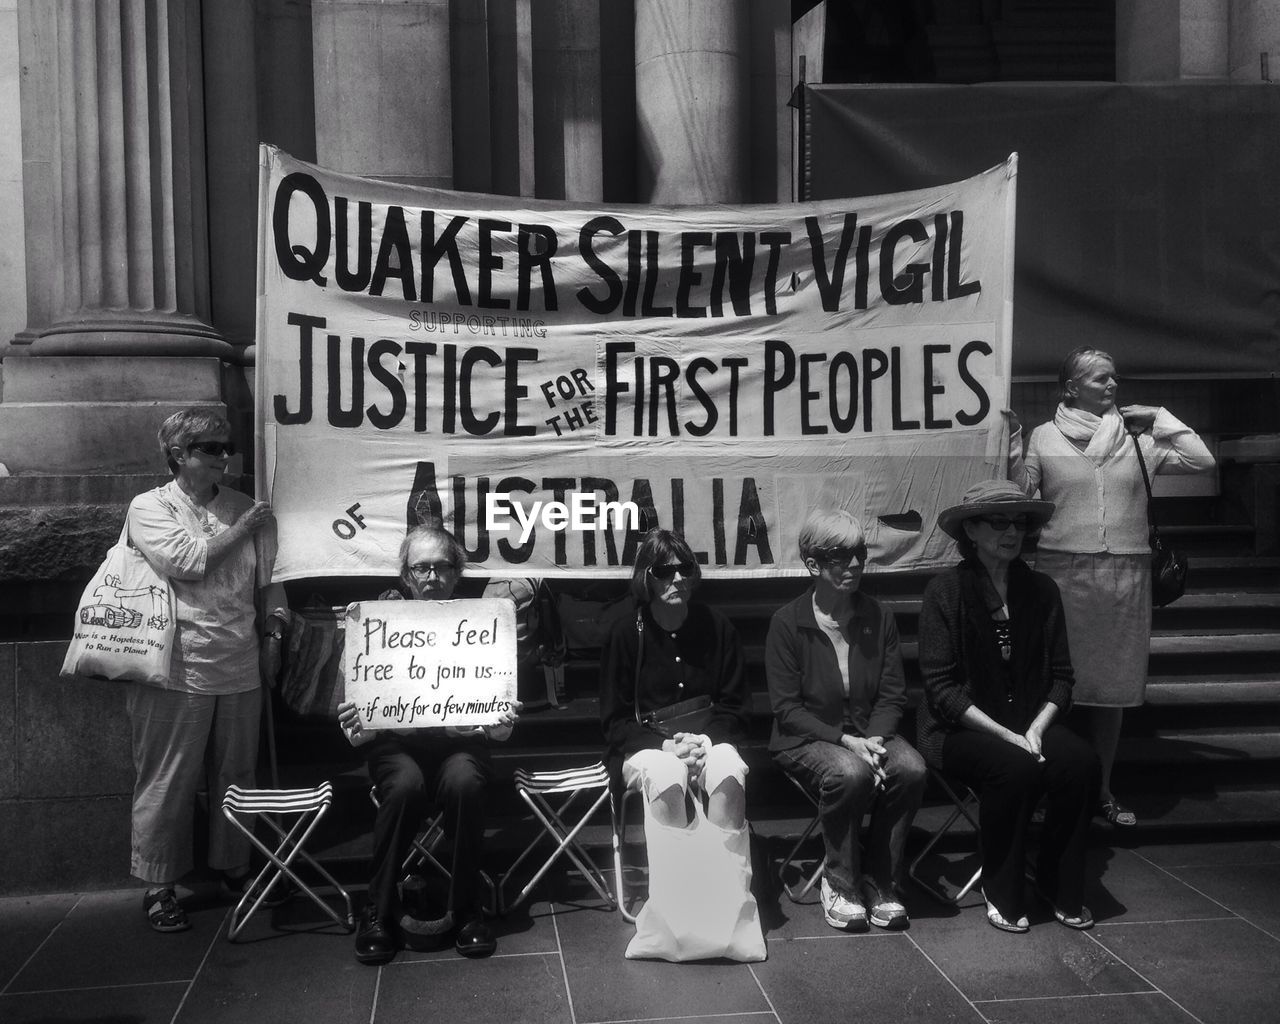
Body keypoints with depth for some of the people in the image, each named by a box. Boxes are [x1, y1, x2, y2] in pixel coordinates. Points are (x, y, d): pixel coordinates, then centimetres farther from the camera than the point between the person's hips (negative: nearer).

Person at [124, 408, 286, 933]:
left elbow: (268, 580, 17)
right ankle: (158, 885, 16)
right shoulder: (150, 507, -2)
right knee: (167, 782, 3)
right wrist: (241, 530, -7)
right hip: (178, 672, -5)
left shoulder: (244, 508, 12)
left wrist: (272, 635, 10)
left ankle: (233, 866, 30)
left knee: (236, 775, 14)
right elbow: (187, 561, -17)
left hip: (240, 669, 5)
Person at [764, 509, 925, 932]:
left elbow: (892, 696, 3)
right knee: (849, 772, -35)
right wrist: (845, 741, -22)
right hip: (807, 739, -4)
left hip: (870, 734, 4)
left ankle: (882, 882, -8)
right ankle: (839, 883, -10)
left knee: (911, 768, -27)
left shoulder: (878, 617, 3)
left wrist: (873, 741, -17)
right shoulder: (788, 622, -8)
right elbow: (787, 710, -10)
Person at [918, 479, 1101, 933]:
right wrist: (1007, 735, -18)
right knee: (1016, 768, -32)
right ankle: (1001, 893, -9)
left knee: (1081, 763, -24)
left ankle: (1060, 886, -2)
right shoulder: (945, 590, -8)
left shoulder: (1041, 589, 6)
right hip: (961, 729, -4)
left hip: (1029, 723, 4)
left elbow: (1060, 676, 8)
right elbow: (941, 689, -11)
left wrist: (1036, 729, -10)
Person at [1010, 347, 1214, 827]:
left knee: (1113, 685, 9)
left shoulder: (1138, 437, 8)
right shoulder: (1044, 436, 3)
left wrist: (1159, 418, 1)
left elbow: (1201, 460, 2)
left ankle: (1102, 790, 22)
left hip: (1125, 574, 3)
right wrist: (1011, 447, -11)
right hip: (1063, 570, -2)